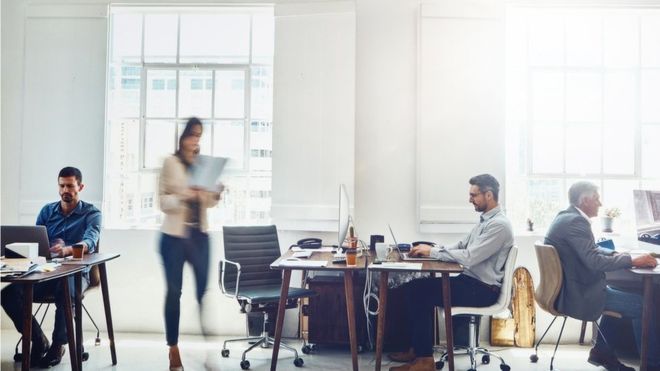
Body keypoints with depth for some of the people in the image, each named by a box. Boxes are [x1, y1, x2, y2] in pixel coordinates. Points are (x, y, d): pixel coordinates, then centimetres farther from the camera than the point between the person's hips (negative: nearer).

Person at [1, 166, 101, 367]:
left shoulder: (91, 214, 0)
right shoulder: (47, 211, 15)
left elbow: (90, 242, -19)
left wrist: (66, 250, -40)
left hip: (76, 272, -4)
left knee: (66, 291, -38)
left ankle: (58, 344, -13)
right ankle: (38, 342, -4)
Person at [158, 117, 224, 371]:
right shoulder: (170, 163, -3)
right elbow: (163, 201, -8)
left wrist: (216, 194, -7)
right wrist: (184, 196, -24)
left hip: (200, 234, 3)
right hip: (174, 235, -3)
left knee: (205, 289, -2)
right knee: (174, 291, 5)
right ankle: (173, 349, 16)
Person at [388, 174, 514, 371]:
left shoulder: (499, 225, -17)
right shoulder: (485, 220, 15)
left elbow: (469, 257, -25)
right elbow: (461, 246, 16)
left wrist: (433, 252, -17)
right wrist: (430, 249, 0)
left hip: (482, 290, -9)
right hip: (469, 280, 9)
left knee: (420, 293, -17)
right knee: (415, 288, -2)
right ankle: (417, 349, 6)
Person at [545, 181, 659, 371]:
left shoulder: (566, 217, 10)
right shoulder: (575, 222, -21)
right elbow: (595, 261, -27)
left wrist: (616, 254, 7)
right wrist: (632, 260, -18)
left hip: (568, 288, 11)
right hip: (578, 294, -11)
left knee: (620, 295, 28)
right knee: (642, 304, -5)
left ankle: (602, 352, 30)